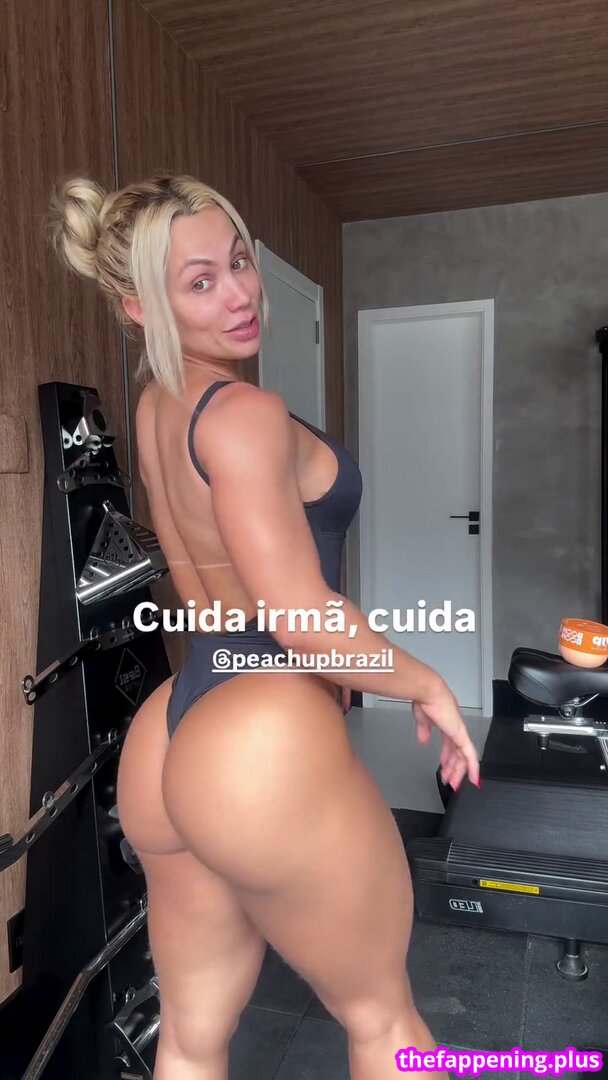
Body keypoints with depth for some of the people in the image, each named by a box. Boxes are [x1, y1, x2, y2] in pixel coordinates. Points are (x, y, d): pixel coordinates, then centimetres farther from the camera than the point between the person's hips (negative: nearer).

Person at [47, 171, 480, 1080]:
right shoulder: (244, 414, -16)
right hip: (263, 748, -8)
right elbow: (303, 617, -19)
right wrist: (428, 685, -4)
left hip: (168, 740, 9)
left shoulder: (155, 406, 12)